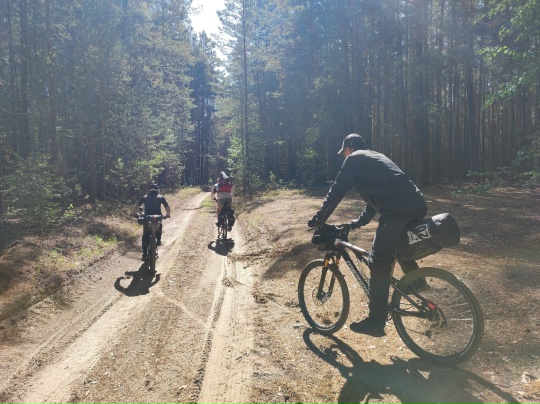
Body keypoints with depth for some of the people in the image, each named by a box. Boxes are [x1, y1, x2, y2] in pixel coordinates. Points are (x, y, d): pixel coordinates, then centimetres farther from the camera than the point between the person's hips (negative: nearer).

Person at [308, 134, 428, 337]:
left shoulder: (354, 159, 7)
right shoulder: (376, 157, 31)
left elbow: (336, 191, 2)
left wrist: (317, 219, 10)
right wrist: (358, 222, 38)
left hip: (398, 211, -9)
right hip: (417, 205, 9)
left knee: (378, 263, -2)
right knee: (400, 245, 35)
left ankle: (375, 323, 3)